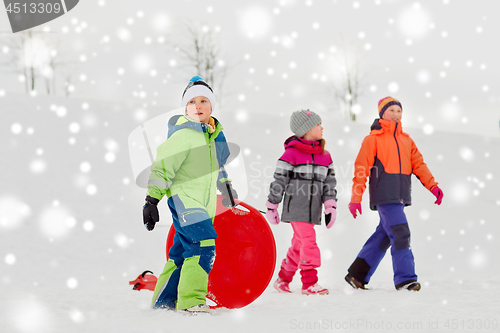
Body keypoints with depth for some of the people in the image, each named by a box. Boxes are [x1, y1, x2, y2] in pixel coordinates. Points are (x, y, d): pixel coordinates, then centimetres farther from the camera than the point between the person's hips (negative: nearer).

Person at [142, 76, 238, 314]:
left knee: (182, 253, 13)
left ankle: (164, 301, 22)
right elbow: (162, 166, -15)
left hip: (203, 204, 8)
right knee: (203, 246, -21)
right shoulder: (182, 135, -13)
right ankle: (191, 301, -19)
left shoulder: (215, 133, 12)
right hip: (184, 198, -8)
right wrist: (152, 199, -20)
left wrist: (226, 187, 39)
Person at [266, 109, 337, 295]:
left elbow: (329, 182, 13)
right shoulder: (292, 153, -7)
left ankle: (282, 280, 25)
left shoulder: (324, 155, 12)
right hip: (296, 208, -6)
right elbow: (279, 180, -4)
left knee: (299, 245, 12)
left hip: (313, 210, 6)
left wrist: (330, 206, 3)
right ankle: (309, 283, -10)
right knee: (309, 242, -13)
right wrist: (272, 207, -1)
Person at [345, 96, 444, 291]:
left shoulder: (406, 140, 18)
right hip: (384, 195, -7)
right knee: (400, 234, -14)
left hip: (400, 195, 7)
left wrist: (433, 186, -1)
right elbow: (361, 168, -4)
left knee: (384, 235, 10)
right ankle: (405, 278, -10)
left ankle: (357, 274, 20)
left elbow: (418, 164, 13)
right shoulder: (374, 138, -1)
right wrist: (355, 198, -9)